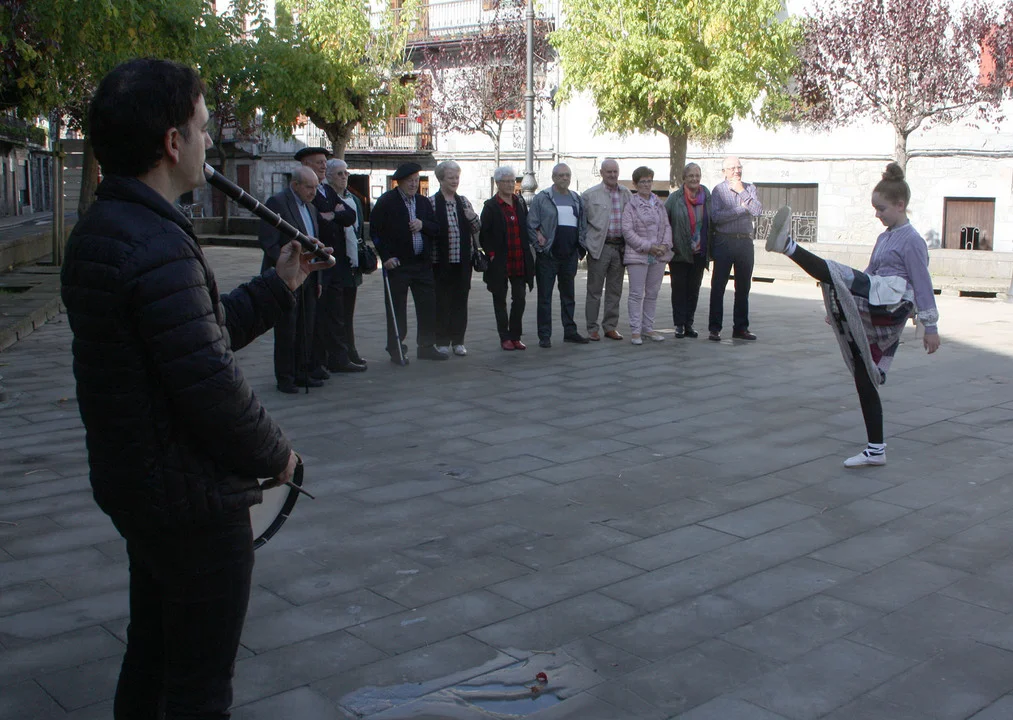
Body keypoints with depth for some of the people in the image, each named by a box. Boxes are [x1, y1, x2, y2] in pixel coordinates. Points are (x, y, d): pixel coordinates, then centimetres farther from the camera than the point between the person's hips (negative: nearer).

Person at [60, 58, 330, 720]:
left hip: (133, 484, 10)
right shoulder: (159, 245, -25)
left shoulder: (98, 231, 8)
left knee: (153, 654, 25)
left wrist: (278, 286, 15)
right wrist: (274, 453, -11)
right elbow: (211, 383, -27)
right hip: (192, 497, -10)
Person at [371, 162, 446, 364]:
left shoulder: (423, 203, 14)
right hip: (397, 264, -5)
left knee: (428, 306, 6)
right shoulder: (386, 201, -3)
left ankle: (426, 347, 17)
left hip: (423, 264, 5)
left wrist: (423, 225, -7)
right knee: (396, 308, 0)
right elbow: (375, 230, -5)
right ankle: (396, 350, 9)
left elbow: (436, 229, 15)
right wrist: (386, 256, -11)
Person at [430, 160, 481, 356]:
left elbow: (476, 230, 14)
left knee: (460, 301, 7)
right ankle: (442, 342, 9)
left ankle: (458, 340, 14)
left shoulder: (463, 202, 11)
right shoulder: (432, 203, -3)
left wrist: (473, 218, -5)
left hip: (463, 260, 4)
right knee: (442, 302, 1)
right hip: (441, 261, -4)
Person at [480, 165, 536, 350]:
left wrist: (531, 242, 6)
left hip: (520, 261, 4)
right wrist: (491, 254, -10)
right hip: (500, 262, -4)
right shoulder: (490, 206, -4)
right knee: (500, 300, 5)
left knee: (519, 299, 3)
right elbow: (484, 234, -5)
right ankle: (505, 337, 13)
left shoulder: (520, 202, 10)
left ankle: (515, 336, 13)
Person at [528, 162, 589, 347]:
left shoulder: (577, 200, 12)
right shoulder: (542, 198, -3)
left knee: (568, 295, 13)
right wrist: (538, 238, -13)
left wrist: (580, 249, 8)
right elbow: (531, 223, -3)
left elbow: (583, 226, 16)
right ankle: (544, 335, 4)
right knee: (545, 296, 0)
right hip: (548, 256, -5)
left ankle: (570, 332, 22)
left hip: (570, 255, 5)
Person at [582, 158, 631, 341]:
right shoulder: (590, 194, 0)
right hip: (599, 247, -3)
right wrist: (585, 243, -2)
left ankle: (610, 327, 17)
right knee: (594, 290, 1)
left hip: (620, 247, 4)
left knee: (615, 290, 9)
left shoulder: (626, 194, 10)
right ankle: (592, 329, 7)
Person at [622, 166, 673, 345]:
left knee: (652, 293, 10)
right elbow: (627, 231, -12)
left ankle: (648, 328, 19)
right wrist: (648, 247, -15)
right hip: (638, 255, -6)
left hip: (659, 256, 6)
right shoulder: (631, 205, -5)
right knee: (637, 294, -3)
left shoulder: (659, 203, 13)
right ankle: (635, 330, 1)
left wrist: (665, 245, -6)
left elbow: (667, 226, 13)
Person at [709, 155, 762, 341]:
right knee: (718, 286, -2)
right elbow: (715, 216, -14)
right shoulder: (719, 190, -1)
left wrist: (742, 192, -10)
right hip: (724, 241, -3)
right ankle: (714, 328, 2)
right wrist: (741, 208, -10)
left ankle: (740, 328, 16)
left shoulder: (749, 188, 9)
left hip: (745, 241, 4)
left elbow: (758, 211, -6)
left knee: (743, 287, 8)